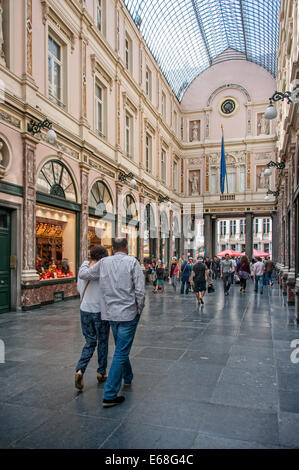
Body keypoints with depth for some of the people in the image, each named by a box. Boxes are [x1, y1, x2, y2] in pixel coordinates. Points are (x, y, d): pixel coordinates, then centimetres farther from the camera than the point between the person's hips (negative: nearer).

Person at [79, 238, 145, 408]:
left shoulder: (103, 263, 1)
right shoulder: (132, 262, -10)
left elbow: (83, 274, 12)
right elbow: (140, 290, -13)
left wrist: (85, 263, 32)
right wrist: (140, 309, 1)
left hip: (110, 313, 5)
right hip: (128, 313, -5)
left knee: (122, 349, 24)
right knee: (121, 352, 0)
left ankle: (128, 377, 45)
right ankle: (110, 395, 2)